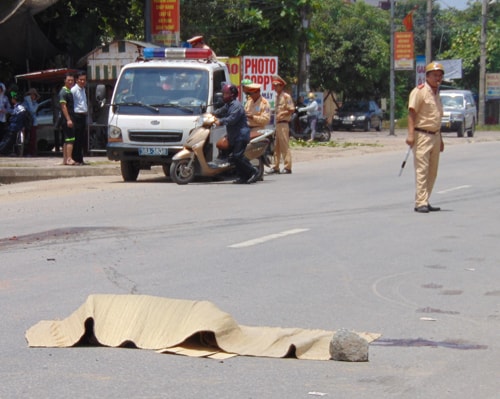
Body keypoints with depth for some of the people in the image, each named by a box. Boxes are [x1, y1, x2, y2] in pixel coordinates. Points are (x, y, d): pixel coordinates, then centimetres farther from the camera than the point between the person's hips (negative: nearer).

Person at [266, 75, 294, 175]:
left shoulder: (286, 96, -8)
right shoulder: (277, 96, 18)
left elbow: (291, 110, -12)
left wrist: (281, 114, -14)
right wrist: (276, 115, 11)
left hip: (283, 123, -9)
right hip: (277, 123, 9)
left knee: (284, 146, -9)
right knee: (277, 146, 9)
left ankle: (288, 167, -8)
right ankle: (276, 167, 13)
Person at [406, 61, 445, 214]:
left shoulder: (436, 93, 18)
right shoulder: (419, 91, -8)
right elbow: (412, 112, -15)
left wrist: (440, 138, 24)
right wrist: (410, 134, -25)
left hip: (435, 135, 9)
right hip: (422, 135, -9)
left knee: (432, 172, 10)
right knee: (422, 170, -12)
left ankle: (424, 202, 16)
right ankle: (421, 203, -14)